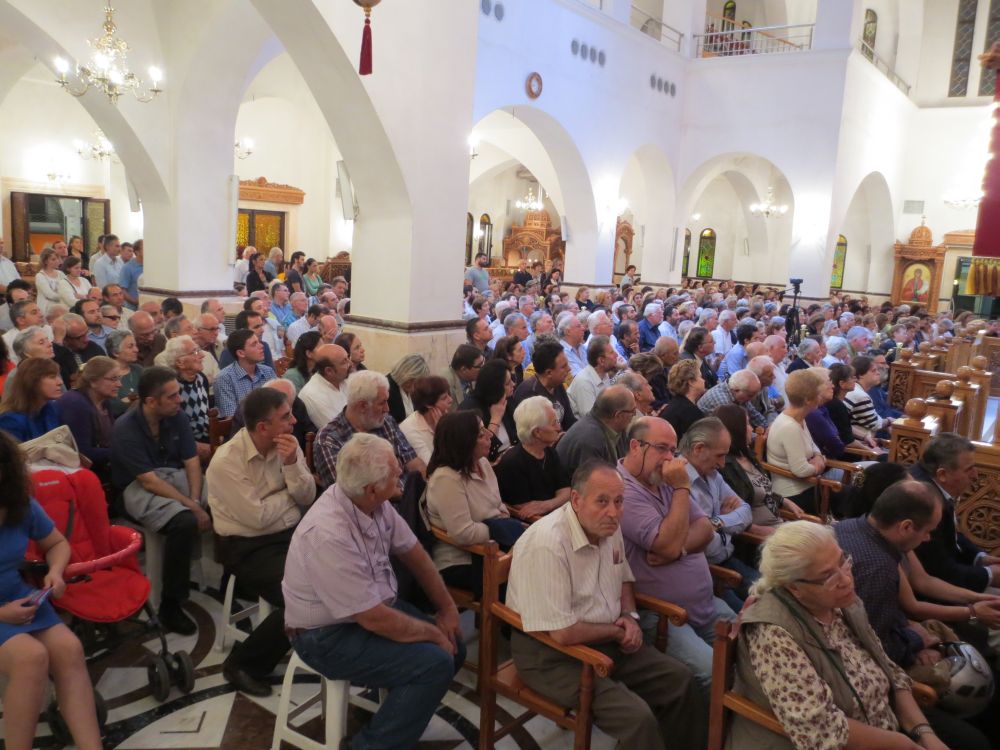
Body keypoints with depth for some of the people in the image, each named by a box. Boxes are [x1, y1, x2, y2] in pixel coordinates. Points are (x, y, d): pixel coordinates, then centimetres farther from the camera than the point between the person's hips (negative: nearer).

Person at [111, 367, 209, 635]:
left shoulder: (178, 417, -2)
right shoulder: (125, 429, -18)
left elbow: (192, 462, 0)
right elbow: (150, 482, -21)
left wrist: (196, 499, -17)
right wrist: (193, 507, -24)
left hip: (175, 476, 6)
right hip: (140, 488, -6)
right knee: (185, 522, -35)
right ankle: (170, 606, -20)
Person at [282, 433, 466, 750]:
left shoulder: (373, 503, -10)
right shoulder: (329, 536, -34)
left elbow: (414, 554, 5)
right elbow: (375, 620, -27)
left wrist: (447, 609, 6)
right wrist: (433, 633, -14)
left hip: (374, 605, 8)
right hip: (330, 635, -8)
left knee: (454, 648, 5)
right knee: (436, 663, -19)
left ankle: (400, 716, 24)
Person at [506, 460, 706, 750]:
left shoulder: (608, 527, -1)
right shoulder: (546, 544, -28)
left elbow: (624, 578, 19)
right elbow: (563, 634, -27)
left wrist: (630, 616, -1)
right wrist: (617, 631, -11)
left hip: (606, 642, 9)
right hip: (551, 653, -8)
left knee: (680, 679, 4)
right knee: (638, 717, -23)